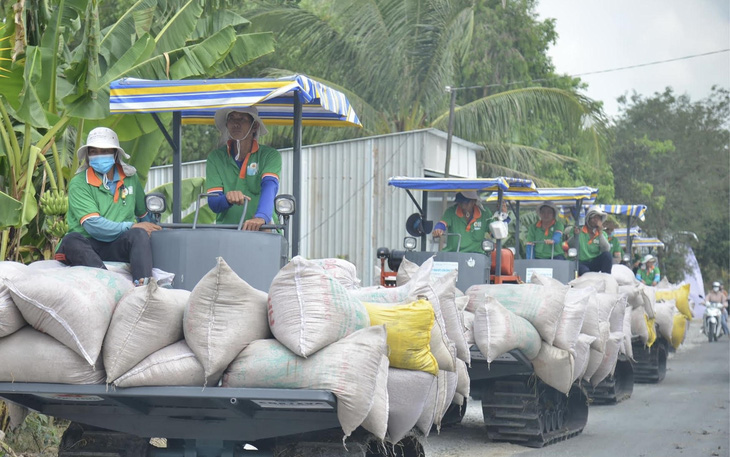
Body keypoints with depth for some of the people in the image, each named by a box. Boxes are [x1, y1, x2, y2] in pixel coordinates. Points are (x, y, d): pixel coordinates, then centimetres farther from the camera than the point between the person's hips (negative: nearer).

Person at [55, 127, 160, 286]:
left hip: (120, 246, 3)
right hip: (88, 246, -3)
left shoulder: (130, 177, 13)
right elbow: (93, 226, -13)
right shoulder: (79, 184, -2)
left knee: (139, 235, -28)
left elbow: (143, 214, 29)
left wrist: (150, 228, 12)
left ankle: (143, 284, -52)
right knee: (71, 241, -35)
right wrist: (130, 227, -13)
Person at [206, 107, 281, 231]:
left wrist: (261, 217, -34)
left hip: (263, 231, -2)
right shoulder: (215, 157, 12)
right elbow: (213, 203, 3)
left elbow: (270, 186, -13)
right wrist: (228, 198, -22)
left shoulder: (270, 155, 6)